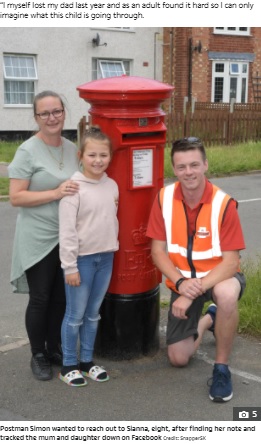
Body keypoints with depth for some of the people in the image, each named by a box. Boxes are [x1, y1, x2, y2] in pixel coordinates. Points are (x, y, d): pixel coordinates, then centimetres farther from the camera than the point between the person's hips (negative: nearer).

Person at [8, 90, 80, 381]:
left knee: (61, 297, 14)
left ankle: (55, 348, 32)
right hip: (38, 240, -5)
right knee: (40, 298, 6)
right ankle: (38, 355, 23)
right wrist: (55, 194, -24)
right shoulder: (28, 151, -12)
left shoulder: (72, 149, 6)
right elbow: (16, 197, -17)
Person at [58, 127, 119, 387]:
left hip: (105, 258, 5)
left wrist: (111, 250, 12)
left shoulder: (112, 186, 4)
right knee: (75, 315, 5)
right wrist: (70, 266, -15)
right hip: (82, 259, -5)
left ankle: (87, 360, 28)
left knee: (93, 314, 15)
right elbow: (67, 231, -15)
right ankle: (68, 365, 19)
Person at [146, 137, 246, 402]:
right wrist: (181, 283, -27)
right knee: (178, 358, 5)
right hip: (182, 280, 3)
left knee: (226, 294, -42)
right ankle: (207, 319, 38)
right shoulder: (164, 198, -14)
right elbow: (158, 251, -10)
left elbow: (231, 261, -24)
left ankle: (221, 368, -17)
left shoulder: (224, 204, -23)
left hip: (218, 275, -3)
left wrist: (195, 292, -32)